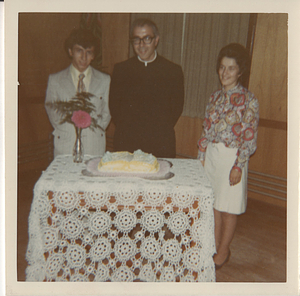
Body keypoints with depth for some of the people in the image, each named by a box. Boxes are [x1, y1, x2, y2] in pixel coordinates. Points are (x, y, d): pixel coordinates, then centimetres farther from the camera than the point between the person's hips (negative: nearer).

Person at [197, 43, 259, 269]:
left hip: (231, 158, -5)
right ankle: (214, 247, 30)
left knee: (228, 207, 6)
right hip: (211, 155, 6)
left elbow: (250, 138, -11)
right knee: (214, 204, 14)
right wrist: (202, 157, 8)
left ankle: (223, 252, 24)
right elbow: (206, 131, 11)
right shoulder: (216, 97, 8)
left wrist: (238, 166, -16)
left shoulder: (248, 100, -9)